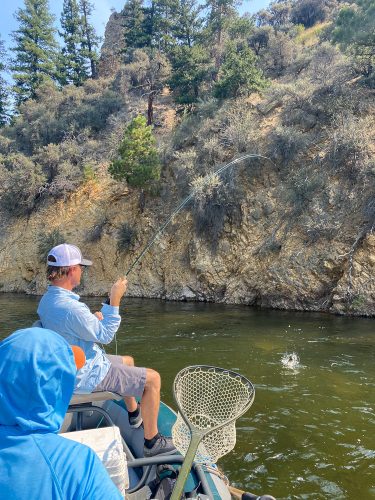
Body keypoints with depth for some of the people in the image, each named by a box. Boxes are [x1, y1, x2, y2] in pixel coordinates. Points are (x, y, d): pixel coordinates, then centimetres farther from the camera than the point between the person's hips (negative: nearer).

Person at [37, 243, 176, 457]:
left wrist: (93, 318, 5)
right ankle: (152, 441, 10)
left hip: (71, 366, 10)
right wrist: (115, 300, -20)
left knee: (128, 361, 29)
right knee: (153, 378, -4)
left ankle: (134, 414, 47)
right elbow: (105, 335, -22)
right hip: (87, 376, -10)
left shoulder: (46, 300, -1)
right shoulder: (71, 308, -34)